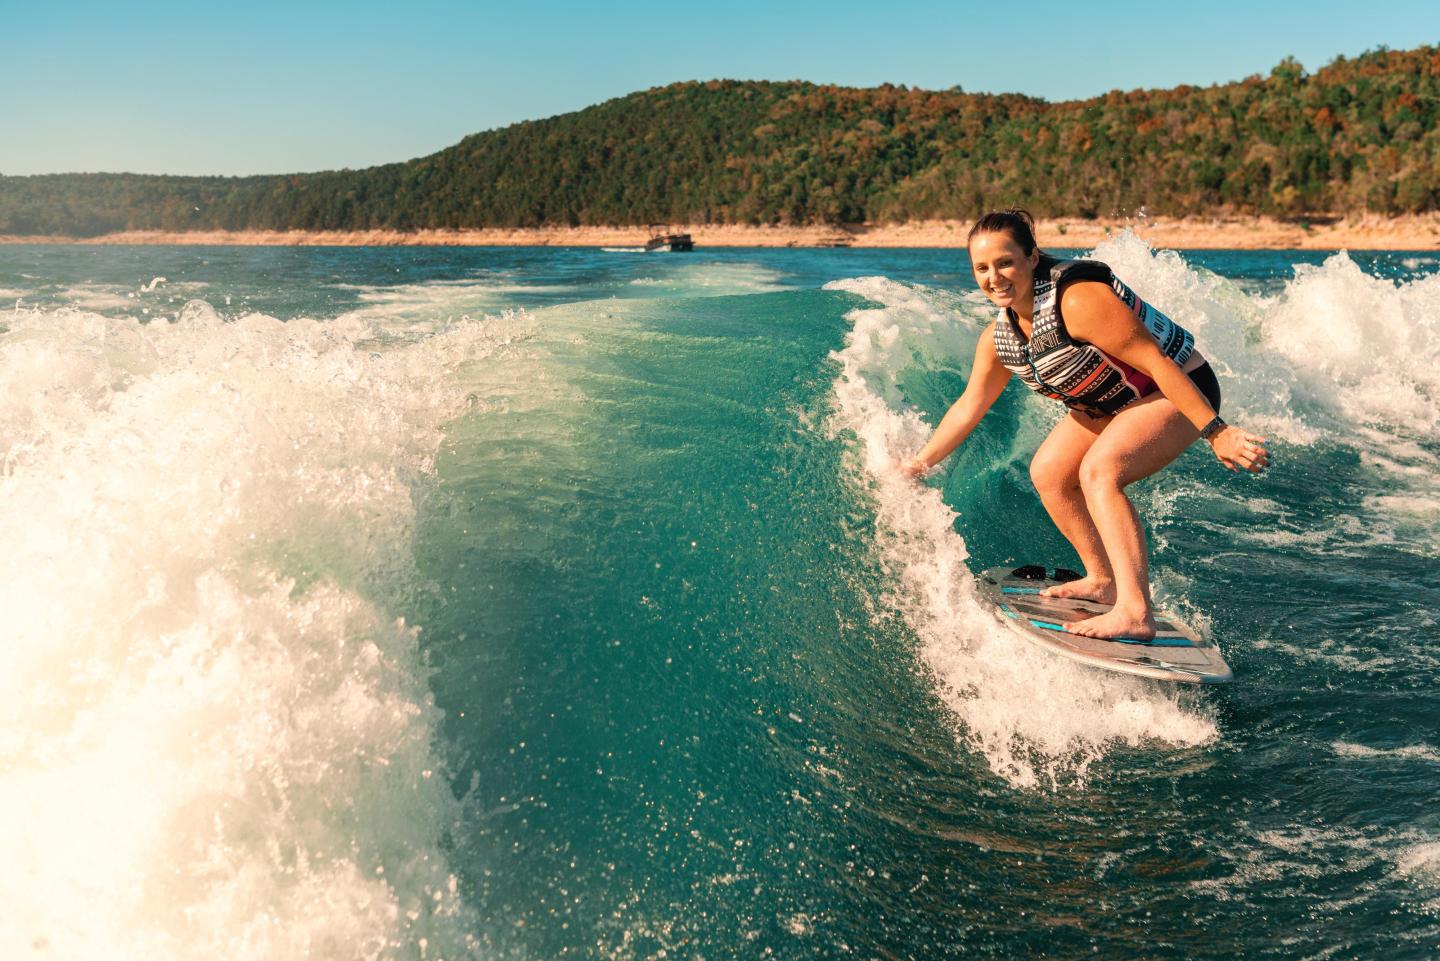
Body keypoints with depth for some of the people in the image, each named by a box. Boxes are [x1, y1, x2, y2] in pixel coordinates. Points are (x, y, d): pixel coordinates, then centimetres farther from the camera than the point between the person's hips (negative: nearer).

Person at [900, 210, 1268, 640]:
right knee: (1048, 474, 7)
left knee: (1097, 471, -29)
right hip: (1110, 403, 9)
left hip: (1175, 391, -9)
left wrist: (1216, 433, -29)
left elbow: (1156, 363, -29)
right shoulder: (999, 337, -5)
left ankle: (1135, 612, -34)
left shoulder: (1078, 299, -31)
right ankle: (1103, 580, 21)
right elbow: (969, 407, 9)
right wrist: (917, 464, 12)